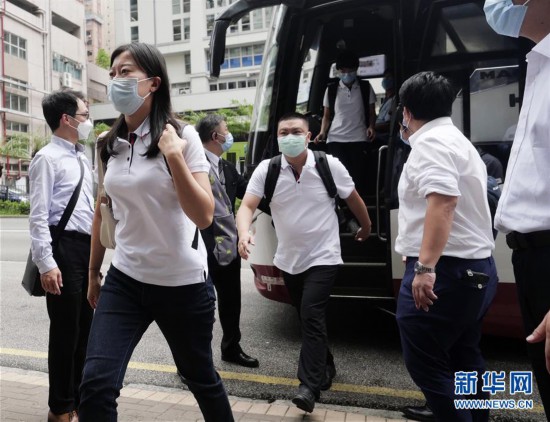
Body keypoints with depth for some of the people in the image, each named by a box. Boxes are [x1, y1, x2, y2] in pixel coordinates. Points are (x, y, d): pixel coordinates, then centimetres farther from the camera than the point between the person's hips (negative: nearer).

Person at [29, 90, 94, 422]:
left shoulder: (83, 158, 17)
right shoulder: (48, 158, -8)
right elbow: (39, 216, -14)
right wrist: (46, 264, -20)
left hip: (87, 246, 8)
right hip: (64, 246, -8)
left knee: (85, 326, 15)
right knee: (65, 328, 2)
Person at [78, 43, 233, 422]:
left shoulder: (182, 136, -11)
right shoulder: (110, 145, 3)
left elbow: (204, 216, -20)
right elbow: (103, 212, 15)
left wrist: (174, 155, -27)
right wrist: (93, 271, 20)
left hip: (183, 283, -3)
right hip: (124, 280, 4)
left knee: (200, 378, 15)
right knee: (95, 384, -9)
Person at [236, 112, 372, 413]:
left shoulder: (329, 166, -10)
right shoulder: (266, 170, -8)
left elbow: (353, 199, 5)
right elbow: (247, 206, -15)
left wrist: (366, 228, 18)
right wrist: (244, 233, -35)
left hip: (323, 257, -3)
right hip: (289, 259, 4)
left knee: (311, 316, -15)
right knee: (307, 318, 17)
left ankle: (309, 386, -6)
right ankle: (325, 368, 38)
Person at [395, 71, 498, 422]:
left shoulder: (430, 142, -12)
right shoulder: (457, 140, 19)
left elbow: (444, 202, -27)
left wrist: (425, 267, -30)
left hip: (445, 270, -11)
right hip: (476, 268, 11)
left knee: (426, 362, -1)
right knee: (464, 358, 20)